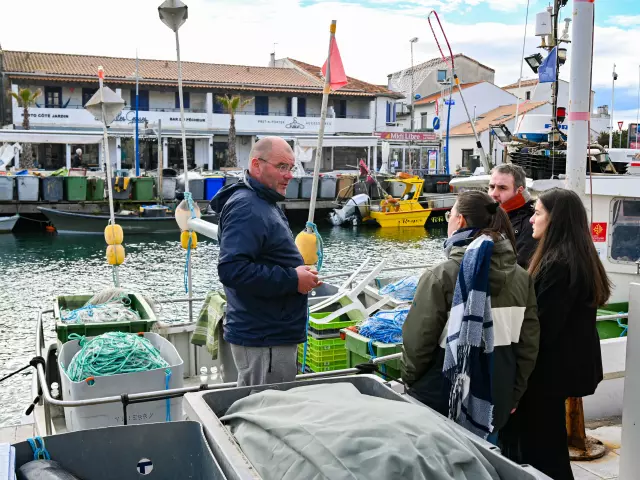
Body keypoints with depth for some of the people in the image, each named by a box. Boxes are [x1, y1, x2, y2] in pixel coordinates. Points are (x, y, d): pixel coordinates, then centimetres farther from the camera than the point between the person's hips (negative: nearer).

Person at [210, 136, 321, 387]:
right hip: (265, 341, -10)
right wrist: (292, 280, -22)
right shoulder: (245, 208, -18)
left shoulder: (264, 204, 17)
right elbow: (231, 269, -29)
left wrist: (301, 274, 9)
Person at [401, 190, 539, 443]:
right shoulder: (521, 278, 1)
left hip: (439, 403, -4)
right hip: (494, 403, 5)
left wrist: (410, 380, 5)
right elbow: (528, 345, 4)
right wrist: (513, 394, 15)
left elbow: (418, 342, -13)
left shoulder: (440, 276, -16)